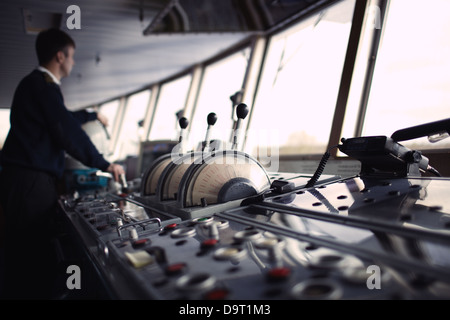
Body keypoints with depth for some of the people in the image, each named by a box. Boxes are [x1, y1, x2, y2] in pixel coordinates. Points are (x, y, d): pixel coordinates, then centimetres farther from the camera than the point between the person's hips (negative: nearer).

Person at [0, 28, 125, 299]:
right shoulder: (44, 86, -9)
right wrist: (106, 165, -8)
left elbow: (63, 118, 38)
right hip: (31, 183, -10)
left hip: (28, 182, 10)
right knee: (35, 261, -9)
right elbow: (69, 134, -16)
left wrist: (93, 115, 54)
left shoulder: (35, 83, 23)